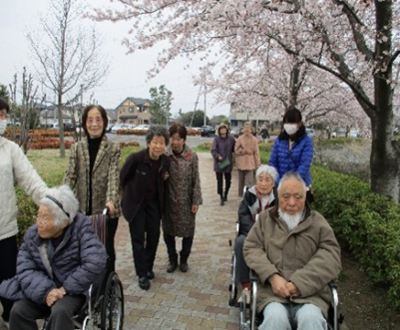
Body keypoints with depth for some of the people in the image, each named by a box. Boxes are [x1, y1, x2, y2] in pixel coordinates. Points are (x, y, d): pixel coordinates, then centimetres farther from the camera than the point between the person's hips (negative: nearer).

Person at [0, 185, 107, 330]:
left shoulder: (81, 227, -17)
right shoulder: (32, 234, -4)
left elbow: (95, 264, -25)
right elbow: (25, 270, -7)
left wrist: (65, 289, -23)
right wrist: (45, 291, -25)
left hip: (75, 288, -4)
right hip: (44, 289, 5)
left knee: (60, 311, -31)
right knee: (18, 311, -17)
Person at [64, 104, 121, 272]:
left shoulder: (113, 149, -3)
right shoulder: (76, 148, 5)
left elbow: (113, 176, -13)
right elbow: (70, 176, -1)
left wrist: (111, 200, -29)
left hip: (105, 209, -2)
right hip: (82, 209, 3)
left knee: (106, 249, 9)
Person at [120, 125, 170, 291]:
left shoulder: (166, 161, -9)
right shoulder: (136, 158, -23)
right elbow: (123, 177, -8)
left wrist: (165, 178, -11)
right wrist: (131, 194, 2)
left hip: (154, 203, 4)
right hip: (136, 203, -4)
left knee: (154, 236, 11)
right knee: (138, 239, 1)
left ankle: (148, 267, 32)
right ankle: (142, 274, 13)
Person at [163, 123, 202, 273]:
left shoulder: (192, 156, -7)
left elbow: (196, 180, -5)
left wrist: (196, 201, -7)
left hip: (186, 201, -1)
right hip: (169, 200, 1)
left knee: (188, 231, 10)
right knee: (168, 230, 11)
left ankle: (184, 259, 31)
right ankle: (172, 259, 31)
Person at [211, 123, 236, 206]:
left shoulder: (231, 139, 0)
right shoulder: (216, 139, -6)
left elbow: (234, 149, 9)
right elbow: (213, 150, -9)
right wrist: (218, 156, -25)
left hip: (228, 163, 2)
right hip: (219, 163, -2)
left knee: (228, 180, 11)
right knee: (219, 181, 0)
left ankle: (225, 194, 34)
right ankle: (221, 197, 11)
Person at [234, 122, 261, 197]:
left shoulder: (254, 139, 0)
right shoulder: (239, 139, 0)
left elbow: (256, 153, 1)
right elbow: (236, 150, 0)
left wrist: (258, 164, -1)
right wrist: (245, 150, -12)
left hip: (250, 164, -1)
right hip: (241, 163, 1)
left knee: (250, 181, -11)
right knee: (241, 181, 11)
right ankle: (241, 195, 22)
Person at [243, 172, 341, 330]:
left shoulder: (317, 221, 11)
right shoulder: (265, 219, 14)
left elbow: (330, 255, -1)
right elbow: (251, 248, 6)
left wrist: (299, 283, -13)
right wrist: (272, 276, -12)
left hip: (309, 292, 0)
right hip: (272, 290, 0)